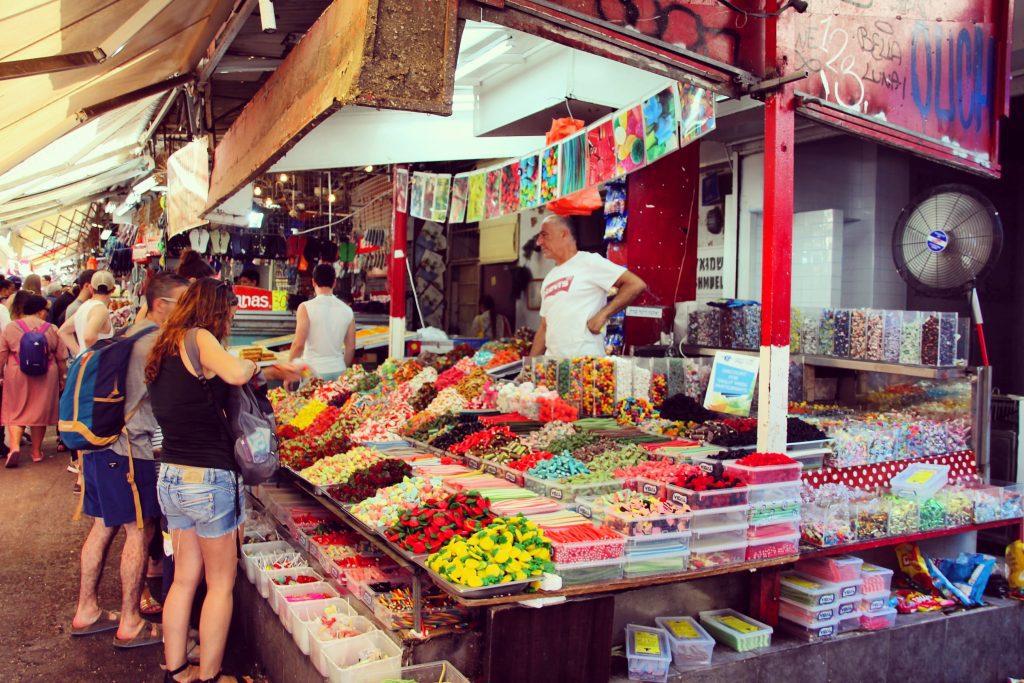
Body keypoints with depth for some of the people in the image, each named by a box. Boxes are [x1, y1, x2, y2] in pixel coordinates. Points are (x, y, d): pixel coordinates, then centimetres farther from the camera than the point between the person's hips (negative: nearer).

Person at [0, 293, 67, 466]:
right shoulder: (51, 329, -4)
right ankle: (36, 451, 18)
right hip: (45, 378, 0)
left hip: (18, 377, 0)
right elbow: (62, 358, 1)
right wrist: (62, 378, 14)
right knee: (40, 412, 11)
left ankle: (14, 446, -11)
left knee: (15, 412, 9)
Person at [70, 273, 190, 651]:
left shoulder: (132, 334, 15)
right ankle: (130, 625, 9)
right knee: (140, 531, 0)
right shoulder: (154, 344, -17)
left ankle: (86, 611, 28)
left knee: (104, 527, 17)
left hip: (102, 445, 10)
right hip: (131, 450, -10)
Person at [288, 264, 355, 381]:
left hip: (314, 371, -4)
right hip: (338, 372, 4)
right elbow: (351, 347, 8)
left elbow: (298, 344, -10)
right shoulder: (347, 310, 5)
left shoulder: (306, 307, -7)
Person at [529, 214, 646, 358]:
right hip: (553, 362, 7)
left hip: (586, 360, -6)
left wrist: (602, 314, -15)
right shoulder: (548, 279, 18)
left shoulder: (589, 262, -4)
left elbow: (636, 285, -11)